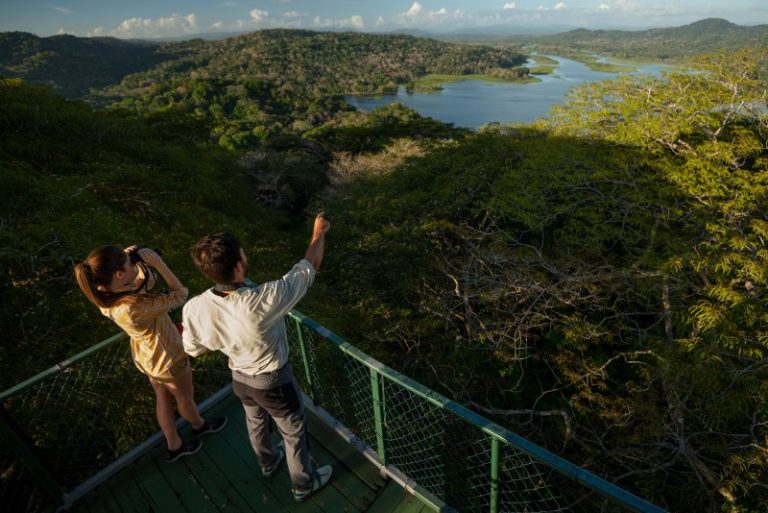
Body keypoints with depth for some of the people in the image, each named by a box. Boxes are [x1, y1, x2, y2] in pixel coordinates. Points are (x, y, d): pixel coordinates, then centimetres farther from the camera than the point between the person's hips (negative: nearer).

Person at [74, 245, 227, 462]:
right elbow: (180, 295, -31)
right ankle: (199, 425, 55)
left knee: (163, 398, 27)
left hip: (146, 356, 7)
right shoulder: (132, 307, -42)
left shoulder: (107, 296, -17)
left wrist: (139, 263, -16)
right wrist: (157, 262, -33)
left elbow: (147, 283, 1)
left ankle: (174, 446, 49)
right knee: (185, 396, 24)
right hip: (168, 358, -7)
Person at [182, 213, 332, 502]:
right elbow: (309, 267, -27)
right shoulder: (264, 300, -41)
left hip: (239, 378, 5)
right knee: (294, 432, 22)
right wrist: (319, 233, -9)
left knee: (256, 422, 34)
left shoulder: (194, 308, -26)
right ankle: (303, 484, 47)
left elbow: (194, 349, -4)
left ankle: (268, 462, 63)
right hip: (273, 382, -5)